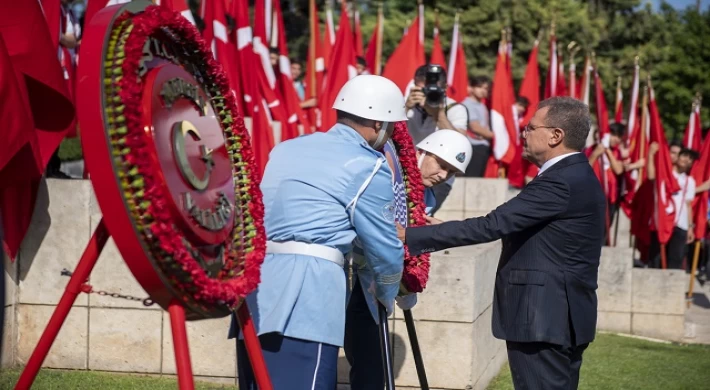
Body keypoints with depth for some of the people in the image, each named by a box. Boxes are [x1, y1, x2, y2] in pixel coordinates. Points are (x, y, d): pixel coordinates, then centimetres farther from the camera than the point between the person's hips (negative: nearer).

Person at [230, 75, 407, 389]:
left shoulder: (286, 149, 21)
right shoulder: (368, 166, 1)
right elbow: (385, 249, 5)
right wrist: (387, 296, 25)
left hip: (254, 282, 8)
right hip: (305, 292, -8)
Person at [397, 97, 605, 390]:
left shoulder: (560, 182, -18)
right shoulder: (578, 176, 13)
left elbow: (492, 225, -21)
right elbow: (507, 226, 16)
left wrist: (410, 236, -18)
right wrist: (446, 230, 14)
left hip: (544, 318, -10)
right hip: (564, 316, 10)